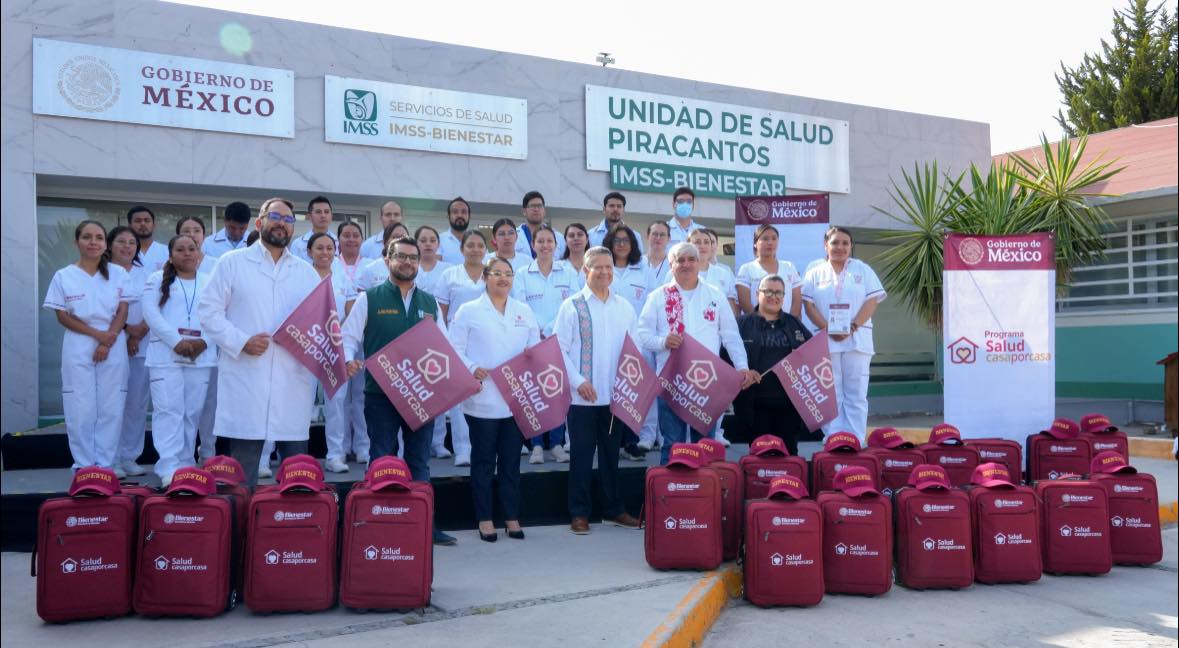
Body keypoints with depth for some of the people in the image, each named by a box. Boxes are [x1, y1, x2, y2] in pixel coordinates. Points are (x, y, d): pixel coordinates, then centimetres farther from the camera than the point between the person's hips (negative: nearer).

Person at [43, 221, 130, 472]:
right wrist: (97, 334, -12)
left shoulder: (118, 273, 6)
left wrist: (108, 341, -11)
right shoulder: (63, 276, 3)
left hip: (114, 349, 1)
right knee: (81, 411, -2)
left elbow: (122, 312, 3)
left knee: (111, 410, 0)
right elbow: (63, 317, 0)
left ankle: (105, 466, 8)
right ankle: (83, 467, 7)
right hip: (78, 350, -1)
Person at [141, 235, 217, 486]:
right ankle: (169, 468, -14)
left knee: (192, 412, 4)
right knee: (168, 409, -10)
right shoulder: (157, 280, 9)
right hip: (166, 355, -2)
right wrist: (177, 342, -14)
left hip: (201, 356, 2)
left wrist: (204, 341, -10)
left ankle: (185, 465, 12)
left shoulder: (210, 282, 15)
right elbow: (150, 312, -3)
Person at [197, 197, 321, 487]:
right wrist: (242, 341, -12)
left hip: (294, 383, 3)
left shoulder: (306, 272, 18)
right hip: (246, 379, -3)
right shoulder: (232, 262, 8)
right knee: (243, 472, -1)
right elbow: (209, 311, 2)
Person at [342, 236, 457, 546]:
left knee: (419, 461, 9)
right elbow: (348, 337, 0)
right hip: (381, 393, -3)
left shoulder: (430, 302, 13)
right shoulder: (369, 299, 2)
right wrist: (349, 360, -19)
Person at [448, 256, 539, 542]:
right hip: (483, 399, -3)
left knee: (511, 461, 9)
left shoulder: (525, 311, 14)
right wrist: (472, 369, -18)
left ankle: (512, 517, 19)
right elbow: (455, 350, -2)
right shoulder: (469, 311, 3)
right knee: (484, 461, 5)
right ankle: (484, 518, 15)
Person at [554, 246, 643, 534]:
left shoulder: (624, 307, 9)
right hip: (583, 397, -4)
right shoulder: (572, 306, -3)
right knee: (581, 455, 3)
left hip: (616, 395, 4)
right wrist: (578, 381, -14)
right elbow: (559, 349, -6)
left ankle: (613, 510, 24)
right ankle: (579, 513, 13)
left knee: (611, 454, 13)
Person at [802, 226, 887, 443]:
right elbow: (809, 305, 1)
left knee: (856, 395, 1)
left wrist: (852, 327, -13)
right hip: (826, 340, 0)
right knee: (830, 395, 1)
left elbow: (872, 301, 1)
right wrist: (828, 329, -12)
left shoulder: (863, 270, 9)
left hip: (857, 339, 0)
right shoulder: (815, 273, 9)